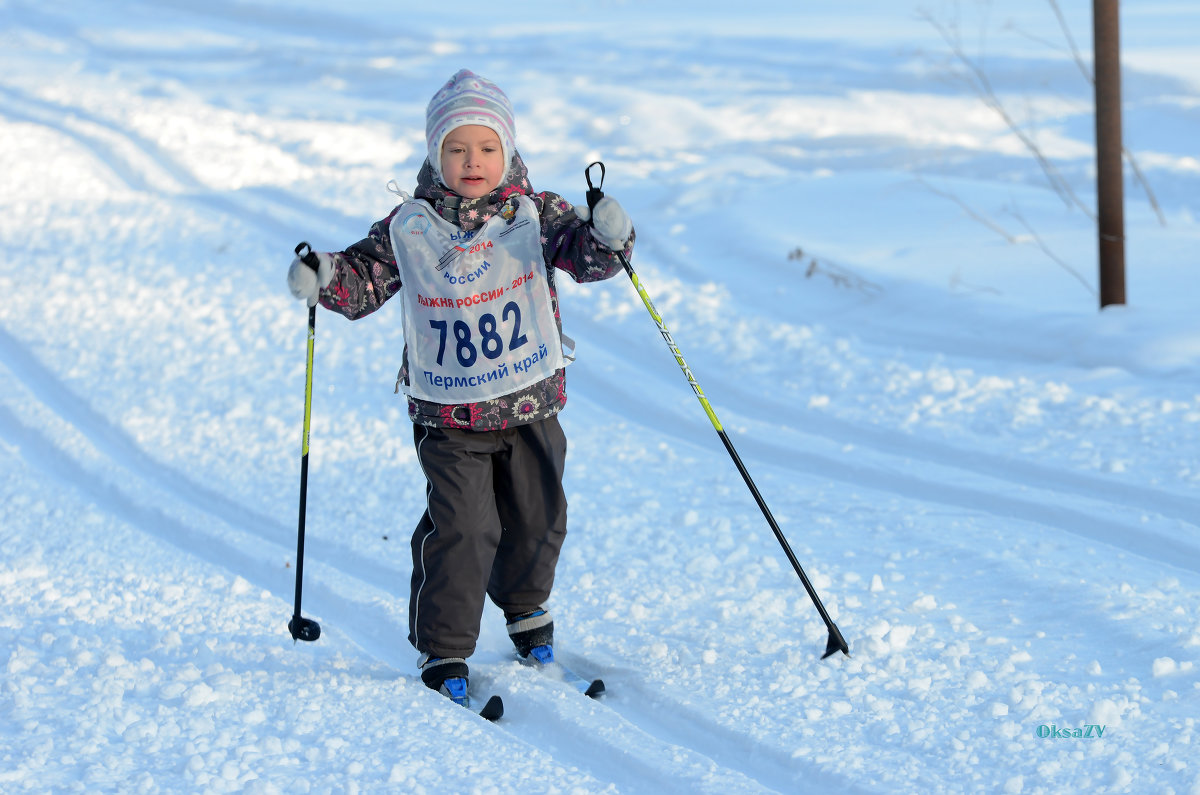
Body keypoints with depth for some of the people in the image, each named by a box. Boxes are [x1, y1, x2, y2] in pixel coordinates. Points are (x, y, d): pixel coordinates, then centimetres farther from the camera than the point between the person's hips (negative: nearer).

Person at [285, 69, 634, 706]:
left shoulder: (534, 215, -3)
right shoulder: (408, 228, -2)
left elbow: (584, 253, -15)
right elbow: (363, 281, 4)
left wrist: (607, 236, -38)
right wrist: (324, 277, -16)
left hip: (530, 407, 2)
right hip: (449, 416, -2)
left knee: (536, 518, 14)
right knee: (460, 529, -10)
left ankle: (526, 607, 42)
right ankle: (443, 649, 3)